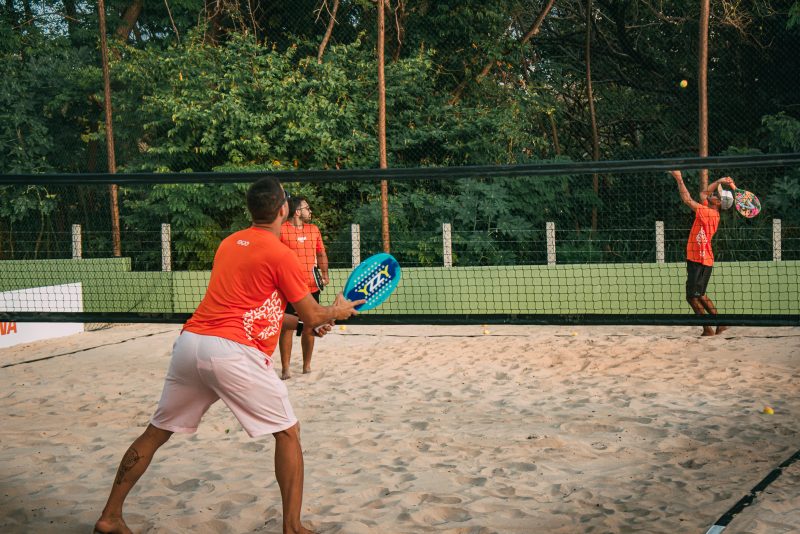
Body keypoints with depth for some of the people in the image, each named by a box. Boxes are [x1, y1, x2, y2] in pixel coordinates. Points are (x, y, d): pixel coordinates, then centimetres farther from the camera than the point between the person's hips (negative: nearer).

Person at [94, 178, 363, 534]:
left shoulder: (228, 244, 18)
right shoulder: (280, 255, -3)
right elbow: (313, 316, 4)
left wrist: (302, 322, 33)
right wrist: (338, 311, 26)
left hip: (190, 341, 7)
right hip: (233, 352, -6)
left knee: (156, 433, 19)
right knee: (288, 432, 8)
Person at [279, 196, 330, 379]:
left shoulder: (314, 229, 12)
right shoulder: (281, 230, -6)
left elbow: (321, 253, 20)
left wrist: (324, 273, 6)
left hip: (312, 288, 5)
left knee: (309, 328, 9)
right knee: (287, 328, -3)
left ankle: (307, 366, 21)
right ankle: (285, 368, 2)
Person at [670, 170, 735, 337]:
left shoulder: (711, 214, -16)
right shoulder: (708, 210, 9)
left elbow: (687, 199, -18)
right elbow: (703, 193, 27)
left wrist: (679, 178, -14)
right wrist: (720, 182, 17)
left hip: (701, 261, -10)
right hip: (695, 259, 10)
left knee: (693, 296, -7)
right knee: (700, 296, 17)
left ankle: (708, 329, -1)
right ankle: (720, 324, 24)